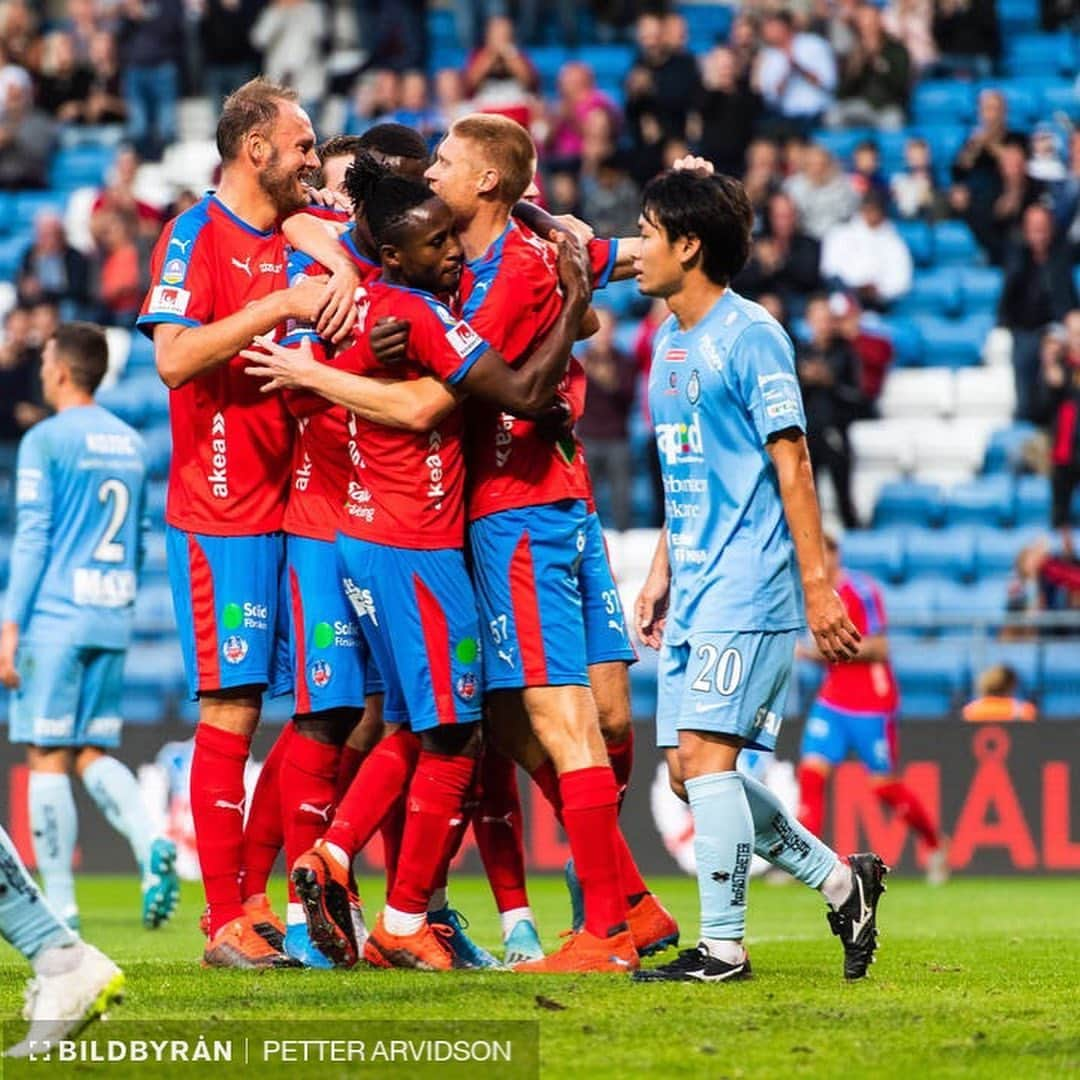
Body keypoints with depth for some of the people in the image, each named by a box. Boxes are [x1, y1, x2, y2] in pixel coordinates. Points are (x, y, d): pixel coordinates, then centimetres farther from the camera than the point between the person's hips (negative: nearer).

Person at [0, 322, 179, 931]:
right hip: (112, 620, 6)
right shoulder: (131, 444, 14)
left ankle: (60, 903, -1)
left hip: (56, 618, -6)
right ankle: (151, 845, -16)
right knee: (93, 755, 10)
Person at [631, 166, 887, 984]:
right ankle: (840, 880, 18)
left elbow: (791, 465, -12)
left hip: (747, 583, -9)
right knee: (688, 768, 6)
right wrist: (661, 572, 20)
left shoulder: (751, 336, -10)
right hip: (695, 588, 9)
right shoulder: (668, 343, 16)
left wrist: (818, 584, -15)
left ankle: (723, 945, -9)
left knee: (704, 752, -14)